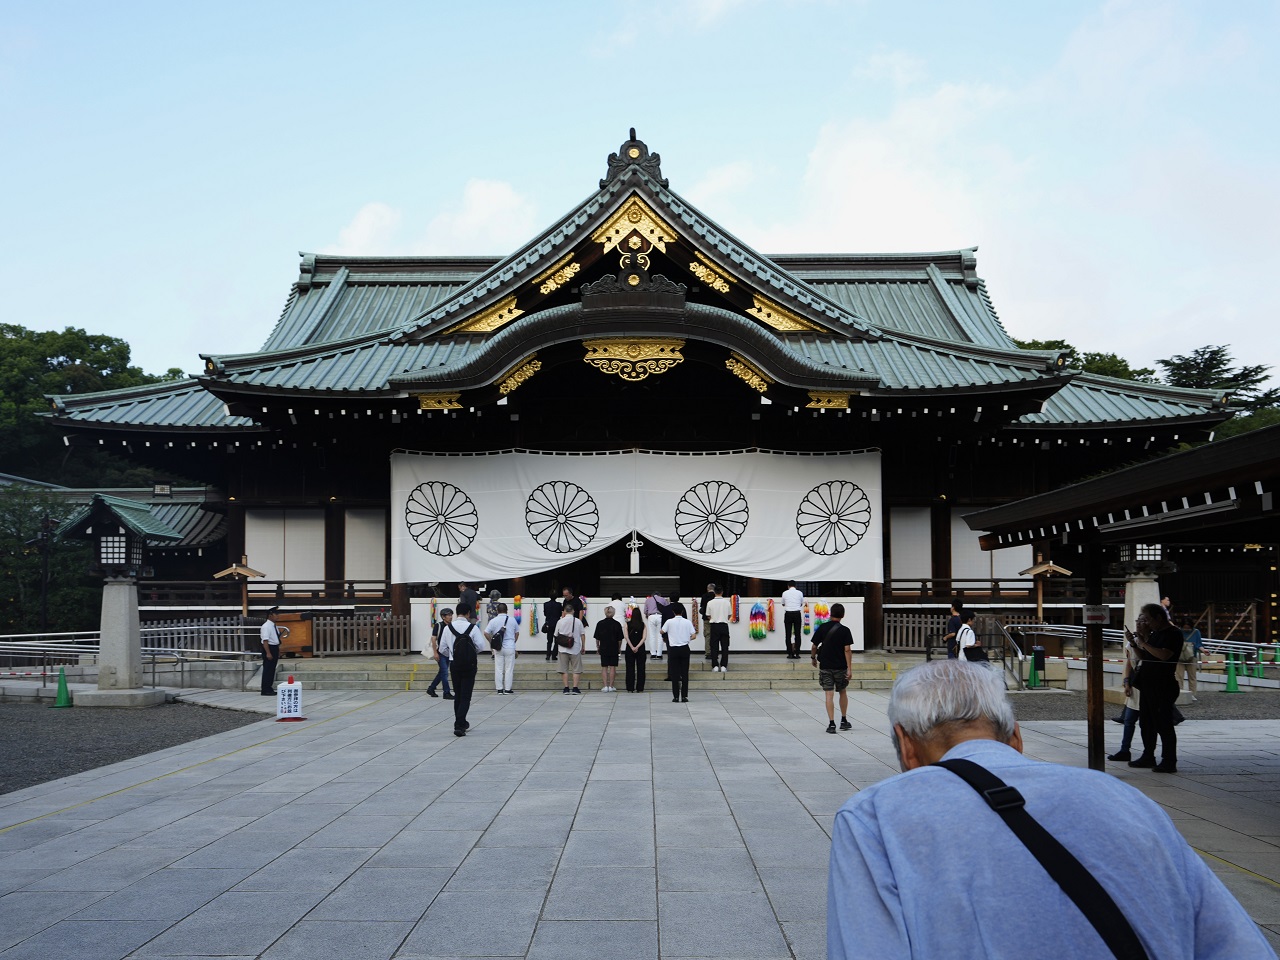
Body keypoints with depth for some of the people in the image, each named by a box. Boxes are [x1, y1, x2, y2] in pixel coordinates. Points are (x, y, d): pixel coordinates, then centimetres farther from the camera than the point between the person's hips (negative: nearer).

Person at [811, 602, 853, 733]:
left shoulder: (822, 628, -2)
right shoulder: (844, 630, -6)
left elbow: (814, 646, 2)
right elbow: (847, 650, -12)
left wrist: (814, 658, 21)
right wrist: (849, 669, -11)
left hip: (825, 666, 0)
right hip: (840, 667, 0)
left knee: (829, 695, -1)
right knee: (843, 692, 18)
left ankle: (831, 723, -8)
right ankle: (844, 721, 26)